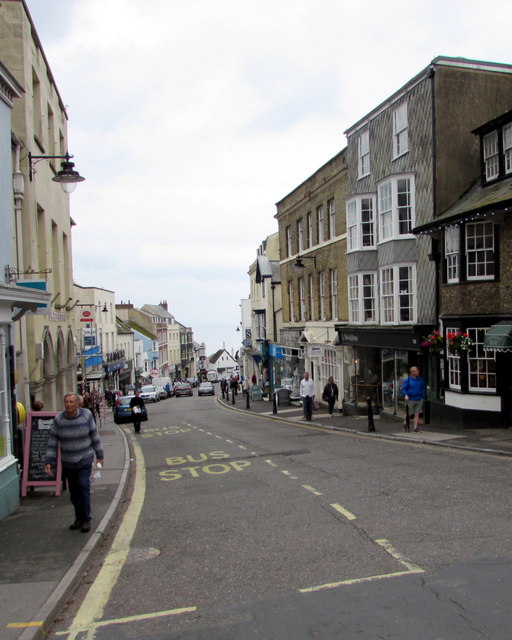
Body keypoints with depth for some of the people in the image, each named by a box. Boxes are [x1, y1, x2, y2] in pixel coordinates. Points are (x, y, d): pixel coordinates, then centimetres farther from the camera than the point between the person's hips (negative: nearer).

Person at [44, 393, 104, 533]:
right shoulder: (58, 419, -7)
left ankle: (86, 519, -1)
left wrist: (99, 455, 6)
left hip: (85, 460, -2)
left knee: (83, 486, -14)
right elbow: (52, 441, -2)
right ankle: (79, 518, 26)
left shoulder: (86, 415, -8)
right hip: (68, 463, 2)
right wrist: (48, 462, -7)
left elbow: (94, 435, 2)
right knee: (73, 492, 9)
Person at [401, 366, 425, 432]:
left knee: (417, 414, 1)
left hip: (419, 399, 3)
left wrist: (423, 397, 13)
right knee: (408, 414, 7)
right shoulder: (407, 380, -7)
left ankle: (416, 427, 7)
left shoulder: (420, 379, 6)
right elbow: (403, 389, -4)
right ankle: (405, 423, 34)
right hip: (410, 399, -3)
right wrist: (406, 395, -21)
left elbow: (423, 389, 17)